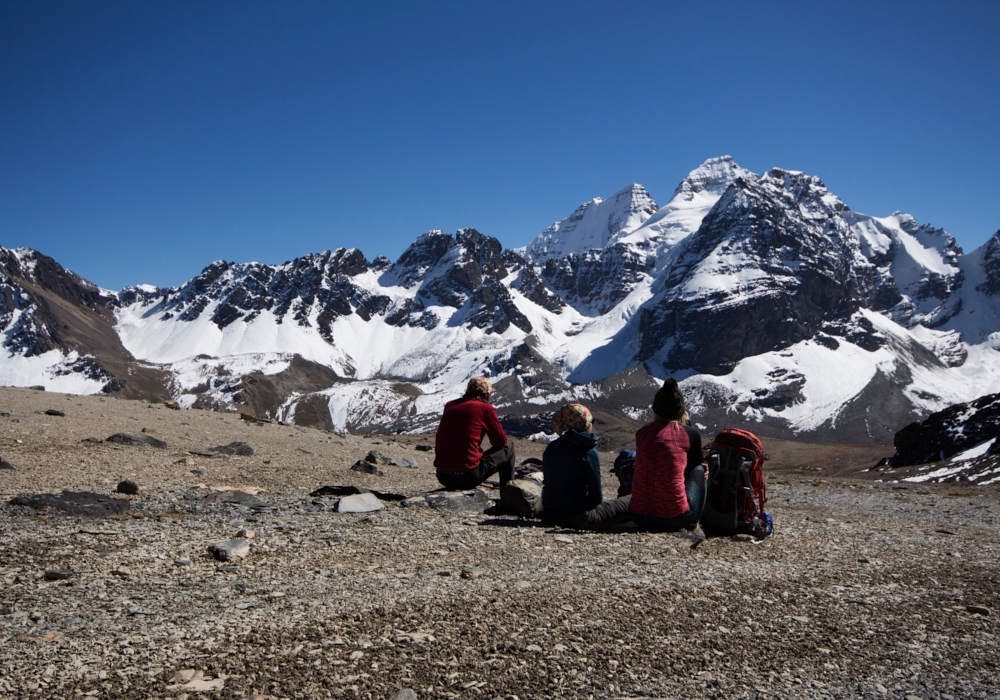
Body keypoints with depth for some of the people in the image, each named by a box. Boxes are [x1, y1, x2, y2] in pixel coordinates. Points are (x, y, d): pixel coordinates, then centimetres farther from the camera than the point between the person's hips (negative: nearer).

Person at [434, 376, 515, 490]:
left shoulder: (449, 406, 10)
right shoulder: (486, 409, -5)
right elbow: (500, 441, 4)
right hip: (468, 475, -6)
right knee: (508, 447, 15)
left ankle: (453, 485, 24)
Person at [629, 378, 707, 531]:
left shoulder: (642, 433, 6)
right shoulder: (690, 434, -2)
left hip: (640, 518, 3)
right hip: (675, 519, -3)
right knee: (699, 470, 21)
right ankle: (692, 521, 26)